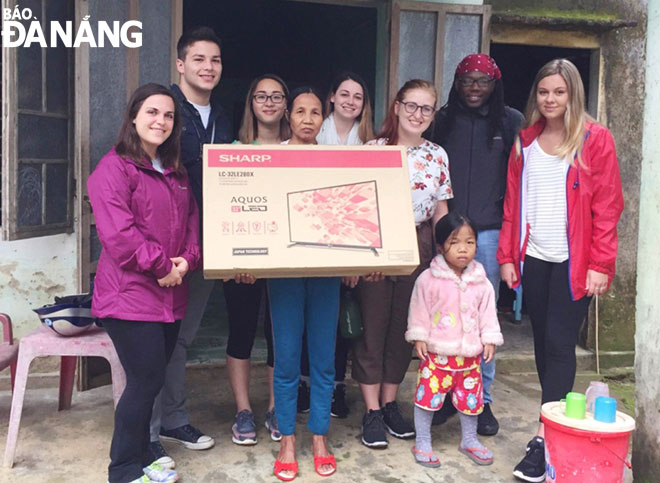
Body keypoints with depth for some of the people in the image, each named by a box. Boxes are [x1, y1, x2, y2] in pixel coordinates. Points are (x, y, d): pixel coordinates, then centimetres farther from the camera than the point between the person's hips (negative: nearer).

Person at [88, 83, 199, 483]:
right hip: (130, 293, -8)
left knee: (150, 380, 14)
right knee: (147, 382, -5)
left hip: (170, 294, 8)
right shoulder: (114, 168, -9)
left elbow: (192, 221, 16)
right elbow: (117, 232, -19)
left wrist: (187, 259, -3)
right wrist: (161, 264, -15)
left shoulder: (176, 172, 17)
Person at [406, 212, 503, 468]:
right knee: (428, 396, 1)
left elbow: (488, 312, 7)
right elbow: (419, 310, -4)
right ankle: (422, 443, 19)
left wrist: (489, 340, 3)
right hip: (436, 353, -3)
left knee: (470, 398, 14)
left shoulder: (481, 281, 1)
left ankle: (469, 440, 36)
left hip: (470, 353, 3)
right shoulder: (428, 279, -9)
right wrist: (419, 337, -7)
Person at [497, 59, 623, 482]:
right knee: (543, 344, 10)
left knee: (559, 345, -5)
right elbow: (514, 203, 10)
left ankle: (546, 439, 3)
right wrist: (508, 256, 5)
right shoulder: (526, 142, 10)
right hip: (534, 259, 4)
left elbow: (607, 206, -5)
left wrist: (600, 264, -10)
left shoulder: (595, 139, -2)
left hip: (573, 263, -4)